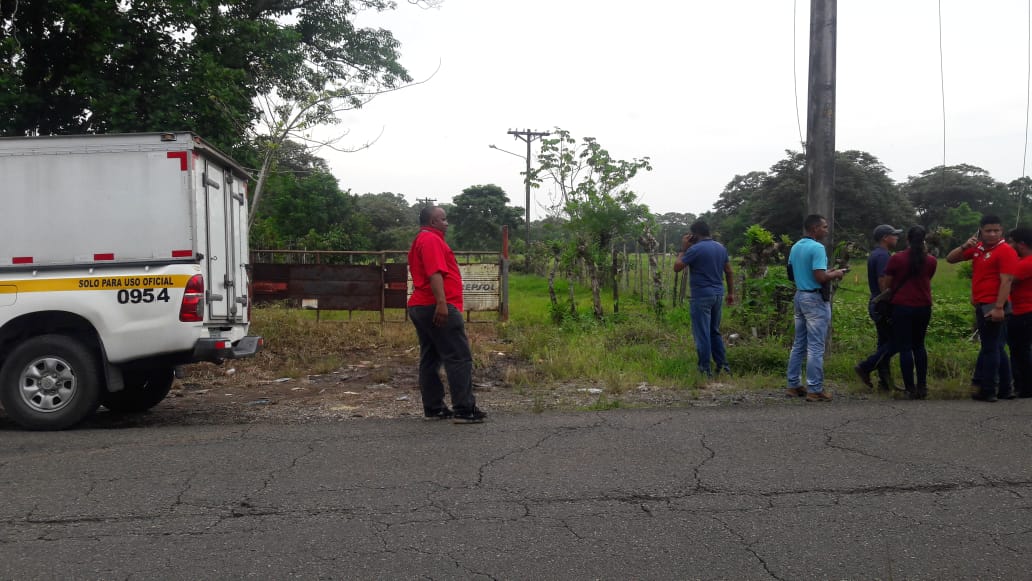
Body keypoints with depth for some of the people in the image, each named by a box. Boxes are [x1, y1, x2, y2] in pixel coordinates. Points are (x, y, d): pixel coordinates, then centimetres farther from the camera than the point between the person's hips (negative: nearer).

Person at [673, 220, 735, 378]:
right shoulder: (721, 247, 9)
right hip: (718, 294, 7)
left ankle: (705, 369, 1)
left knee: (702, 334, -1)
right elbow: (729, 272, 13)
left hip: (701, 296, -7)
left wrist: (683, 249, 0)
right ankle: (723, 365, 17)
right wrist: (731, 293, 19)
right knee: (715, 332, 18)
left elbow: (677, 267, -9)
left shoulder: (695, 249, -13)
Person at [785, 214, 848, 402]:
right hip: (815, 299, -9)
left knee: (799, 344, 14)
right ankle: (815, 389, -2)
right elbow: (820, 278, -24)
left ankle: (794, 384, 19)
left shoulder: (795, 247, 11)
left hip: (800, 296, 9)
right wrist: (835, 274, -4)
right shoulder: (817, 248, -17)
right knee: (816, 347, -4)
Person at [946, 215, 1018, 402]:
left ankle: (987, 390, 2)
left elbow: (1006, 281, -18)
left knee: (990, 348, -3)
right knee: (996, 348, 14)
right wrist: (964, 246, -4)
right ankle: (1004, 389, 22)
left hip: (992, 307, -8)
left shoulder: (1006, 251, -11)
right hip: (981, 305, 8)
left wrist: (999, 307, -25)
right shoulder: (977, 248, 11)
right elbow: (950, 259, 14)